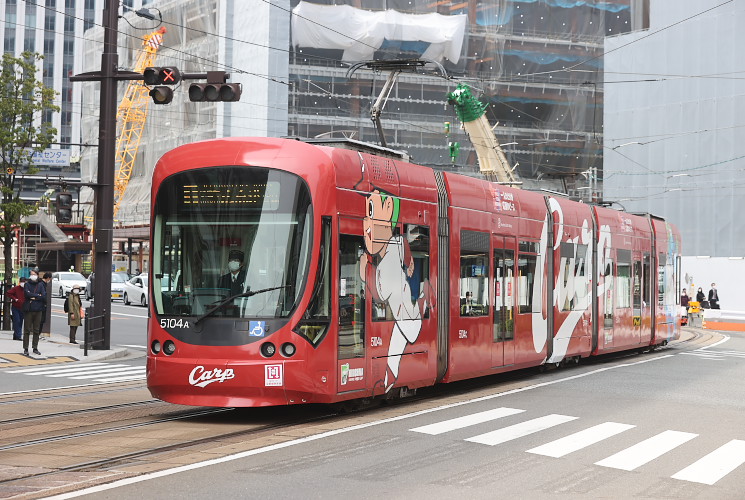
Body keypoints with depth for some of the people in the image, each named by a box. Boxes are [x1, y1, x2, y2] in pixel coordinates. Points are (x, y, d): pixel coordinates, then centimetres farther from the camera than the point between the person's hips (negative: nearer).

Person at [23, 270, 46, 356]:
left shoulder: (41, 285, 8)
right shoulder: (27, 284, 4)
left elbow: (44, 296, -4)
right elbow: (27, 293, -13)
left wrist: (34, 297, -9)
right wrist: (38, 296, -9)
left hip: (38, 310, 2)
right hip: (28, 309, -2)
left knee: (36, 330, 6)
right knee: (27, 330, -1)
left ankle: (35, 348, 13)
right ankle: (25, 348, 2)